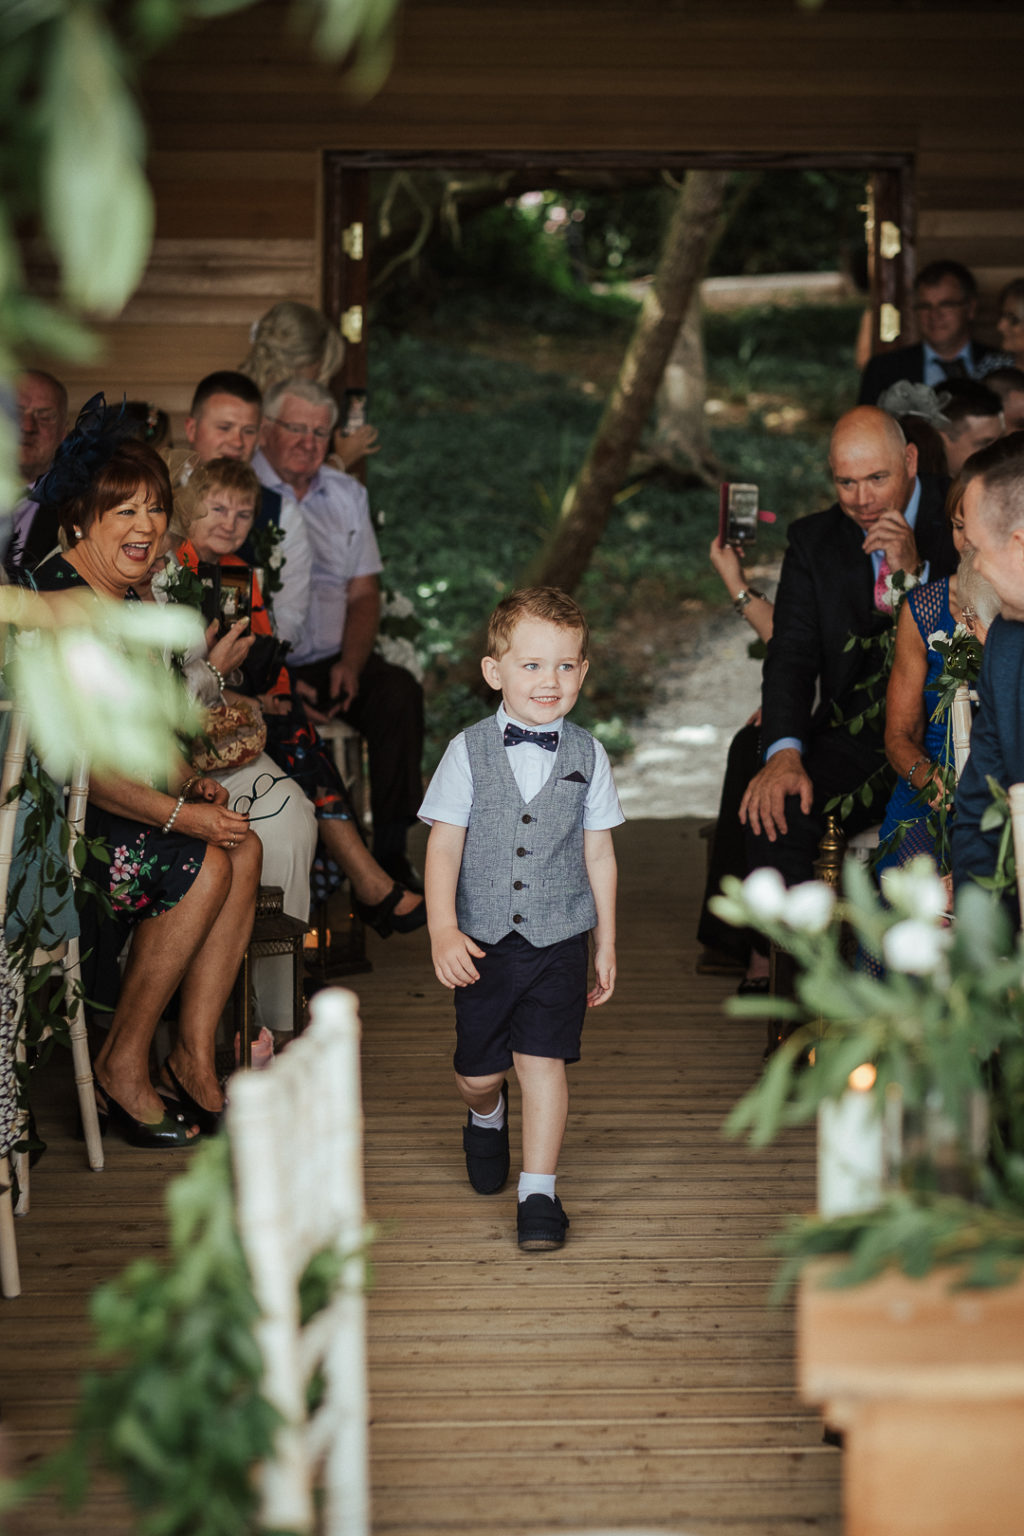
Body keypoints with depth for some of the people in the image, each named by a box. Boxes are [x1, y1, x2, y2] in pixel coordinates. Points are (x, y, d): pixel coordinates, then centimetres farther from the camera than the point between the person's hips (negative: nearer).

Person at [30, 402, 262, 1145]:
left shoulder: (125, 598, 11)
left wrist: (192, 783, 2)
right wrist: (182, 815, -21)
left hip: (102, 802, 10)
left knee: (245, 847, -4)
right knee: (202, 864, -19)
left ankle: (194, 1056, -1)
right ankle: (122, 1064, -6)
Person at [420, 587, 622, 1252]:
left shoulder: (587, 756, -1)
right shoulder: (469, 752, -5)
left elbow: (599, 854, 6)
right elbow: (444, 847, -5)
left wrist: (606, 943, 8)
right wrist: (443, 931, -16)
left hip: (559, 936, 0)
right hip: (483, 939, 1)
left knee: (543, 1061, -6)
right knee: (477, 1070, 11)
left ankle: (539, 1193, 5)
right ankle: (487, 1117, 47)